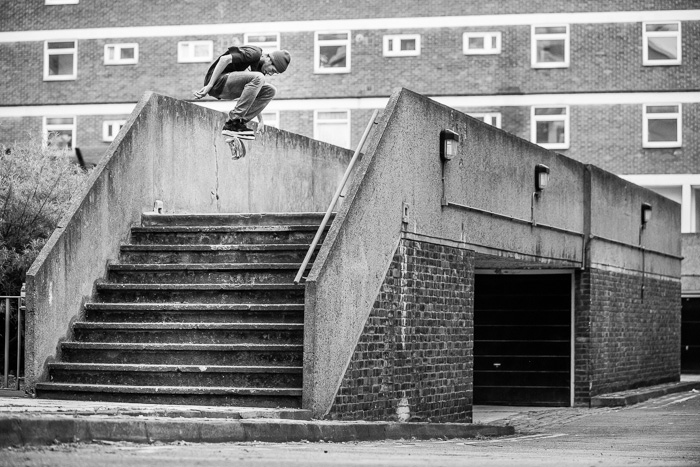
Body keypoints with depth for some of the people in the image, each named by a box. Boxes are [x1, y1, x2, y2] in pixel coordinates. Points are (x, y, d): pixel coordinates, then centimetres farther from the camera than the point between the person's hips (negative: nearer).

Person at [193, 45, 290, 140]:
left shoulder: (260, 68, 15)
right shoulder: (254, 53, -14)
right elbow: (224, 59, -23)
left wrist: (261, 121, 23)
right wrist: (209, 85, -25)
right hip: (218, 82, -9)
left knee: (270, 90, 1)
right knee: (258, 78, -29)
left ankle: (240, 122, -4)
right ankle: (232, 123, -26)